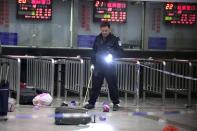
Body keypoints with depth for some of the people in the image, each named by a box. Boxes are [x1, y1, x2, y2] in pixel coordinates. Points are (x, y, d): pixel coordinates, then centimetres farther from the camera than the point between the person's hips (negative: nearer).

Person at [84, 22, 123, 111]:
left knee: (112, 85, 1)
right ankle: (91, 103, 13)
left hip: (110, 66, -4)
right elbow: (94, 51, 15)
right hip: (98, 66, 4)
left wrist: (112, 55, -23)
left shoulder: (114, 39, -6)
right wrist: (93, 63, 9)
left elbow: (120, 51, -5)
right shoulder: (97, 38, 8)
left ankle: (115, 103, 11)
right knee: (95, 85, 7)